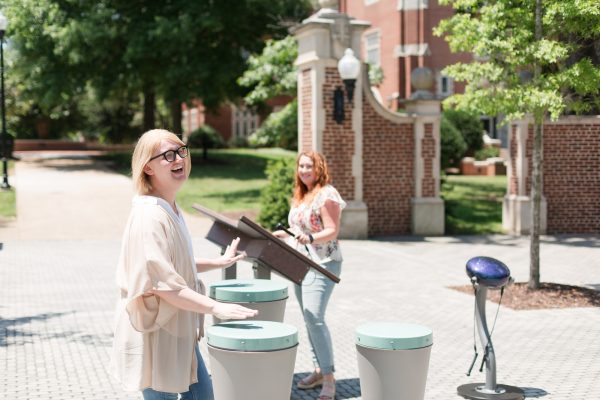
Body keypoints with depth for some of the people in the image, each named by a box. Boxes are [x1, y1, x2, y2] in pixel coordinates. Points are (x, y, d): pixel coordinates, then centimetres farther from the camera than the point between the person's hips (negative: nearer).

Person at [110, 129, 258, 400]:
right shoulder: (149, 215, -22)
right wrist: (216, 308, -29)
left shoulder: (170, 209, 8)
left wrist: (217, 263, 19)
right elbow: (162, 283, -28)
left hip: (177, 329, 10)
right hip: (153, 330, -10)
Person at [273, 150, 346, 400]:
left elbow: (332, 232, -18)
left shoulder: (327, 195, -12)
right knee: (309, 319, 12)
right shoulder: (300, 196, 15)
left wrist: (309, 238, -33)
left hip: (322, 264, -9)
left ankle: (329, 378, -12)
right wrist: (285, 235, 17)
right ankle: (319, 371, 21)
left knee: (314, 318, -17)